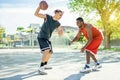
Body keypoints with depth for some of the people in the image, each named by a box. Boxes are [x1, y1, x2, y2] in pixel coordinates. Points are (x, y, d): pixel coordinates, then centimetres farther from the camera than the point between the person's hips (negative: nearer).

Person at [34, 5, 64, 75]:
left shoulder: (58, 24, 1)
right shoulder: (47, 16, -9)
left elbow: (60, 34, 0)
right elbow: (36, 14, -10)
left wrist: (61, 31, -22)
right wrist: (40, 6, -23)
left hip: (47, 38, 7)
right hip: (41, 37, -7)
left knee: (50, 53, 17)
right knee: (47, 51, -28)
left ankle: (45, 65, 41)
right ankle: (41, 68, -24)